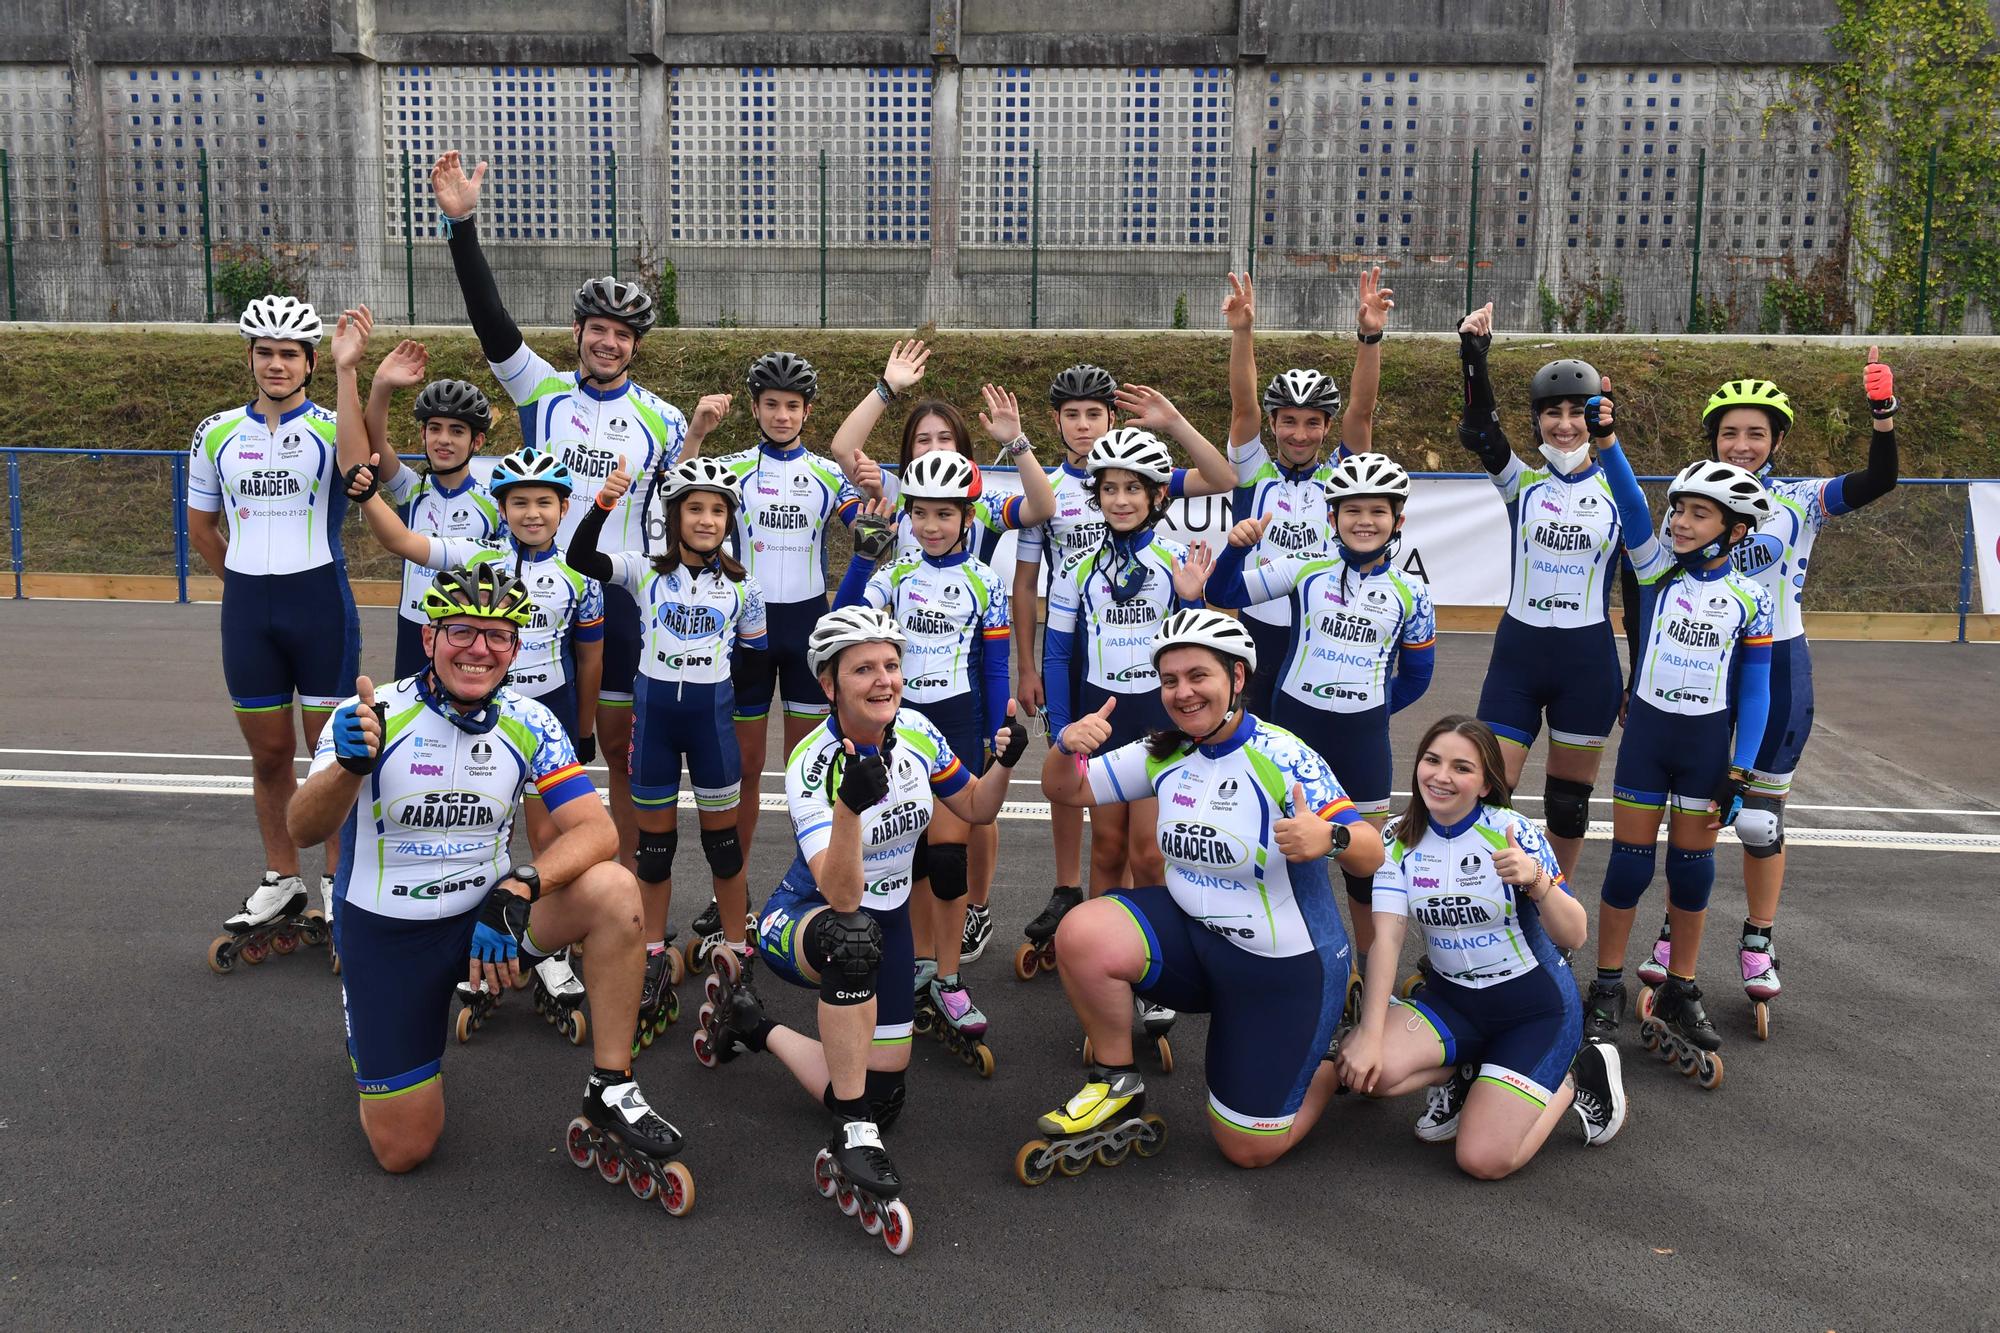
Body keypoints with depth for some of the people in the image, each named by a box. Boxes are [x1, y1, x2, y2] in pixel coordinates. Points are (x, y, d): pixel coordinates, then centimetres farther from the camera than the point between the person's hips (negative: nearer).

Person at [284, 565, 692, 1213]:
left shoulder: (528, 724, -9)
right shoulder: (374, 716, -16)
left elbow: (597, 829, -17)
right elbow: (303, 831, -27)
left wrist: (518, 890, -35)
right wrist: (350, 764, -49)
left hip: (487, 914, 2)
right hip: (386, 933, -1)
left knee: (613, 890, -27)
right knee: (402, 1150, 0)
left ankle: (611, 1094, -15)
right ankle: (371, 1030, 32)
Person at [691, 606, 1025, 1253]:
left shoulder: (918, 734, -10)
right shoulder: (812, 764, -26)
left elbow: (975, 809, 7)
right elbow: (841, 896, -37)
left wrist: (1005, 763, -14)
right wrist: (850, 805, -53)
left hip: (886, 921, 6)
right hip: (804, 919, -5)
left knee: (881, 1099, 2)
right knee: (854, 938, -43)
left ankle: (755, 1026, 25)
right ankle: (854, 1139, -31)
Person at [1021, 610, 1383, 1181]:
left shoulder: (1281, 756, -19)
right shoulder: (1164, 753, -3)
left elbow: (1370, 855, -25)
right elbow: (1066, 790, 1)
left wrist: (1329, 838, -49)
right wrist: (1067, 746, -22)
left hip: (1285, 966, -4)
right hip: (1193, 935, 4)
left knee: (1250, 1148, 1)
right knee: (1082, 935, -25)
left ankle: (1335, 1065, 32)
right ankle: (1117, 1088, -2)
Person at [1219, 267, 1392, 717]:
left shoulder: (1338, 475, 3)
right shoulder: (1254, 473, 2)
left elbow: (1362, 410, -9)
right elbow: (1242, 406, -11)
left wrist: (1370, 335, -23)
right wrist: (1242, 331, -25)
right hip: (1261, 634, 0)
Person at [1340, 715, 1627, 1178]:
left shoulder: (1512, 832, -16)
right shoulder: (1400, 840, -6)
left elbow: (1574, 937, -19)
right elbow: (1386, 938, -13)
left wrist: (1536, 880, -39)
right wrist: (1369, 1034, -24)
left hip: (1535, 1005, -3)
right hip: (1451, 998, 4)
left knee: (1483, 1159, -16)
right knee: (1364, 1067, -24)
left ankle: (1576, 1075, 11)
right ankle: (1462, 1076, 9)